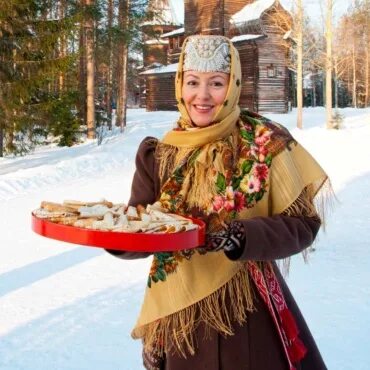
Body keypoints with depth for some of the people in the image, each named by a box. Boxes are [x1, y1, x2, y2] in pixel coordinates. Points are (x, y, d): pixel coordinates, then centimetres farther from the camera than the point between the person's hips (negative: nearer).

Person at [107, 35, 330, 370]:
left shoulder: (265, 143, -9)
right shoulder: (157, 155, 0)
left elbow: (302, 223, -8)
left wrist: (242, 237, -25)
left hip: (248, 314, -2)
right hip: (179, 318, 3)